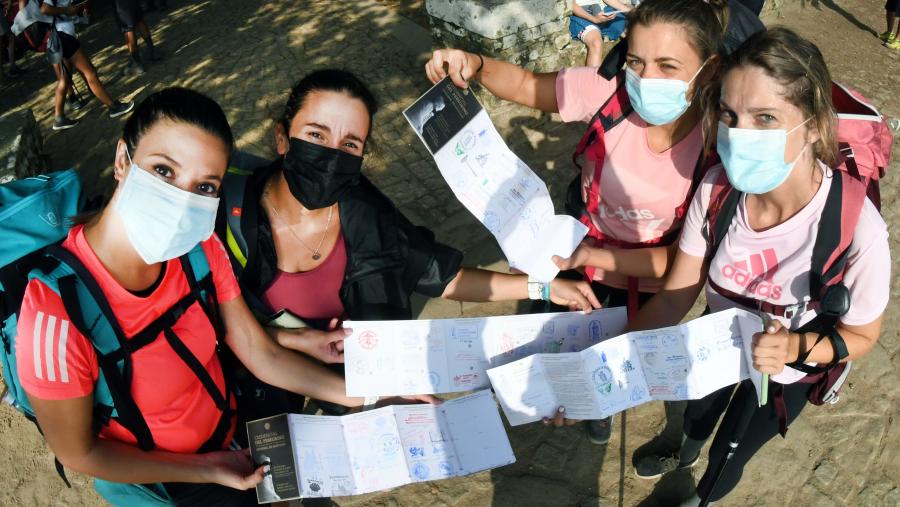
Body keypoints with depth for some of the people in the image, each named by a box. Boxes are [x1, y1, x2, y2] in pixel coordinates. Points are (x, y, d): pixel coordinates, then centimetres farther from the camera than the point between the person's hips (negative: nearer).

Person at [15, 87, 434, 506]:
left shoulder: (199, 249, -19)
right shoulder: (56, 309, -34)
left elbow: (260, 353, -9)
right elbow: (79, 453, -20)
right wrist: (206, 470, -16)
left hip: (229, 420, 5)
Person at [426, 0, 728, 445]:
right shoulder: (608, 92, -28)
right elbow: (525, 85, -13)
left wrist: (592, 256, -32)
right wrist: (473, 65, -33)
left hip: (650, 281, -1)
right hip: (583, 249, 1)